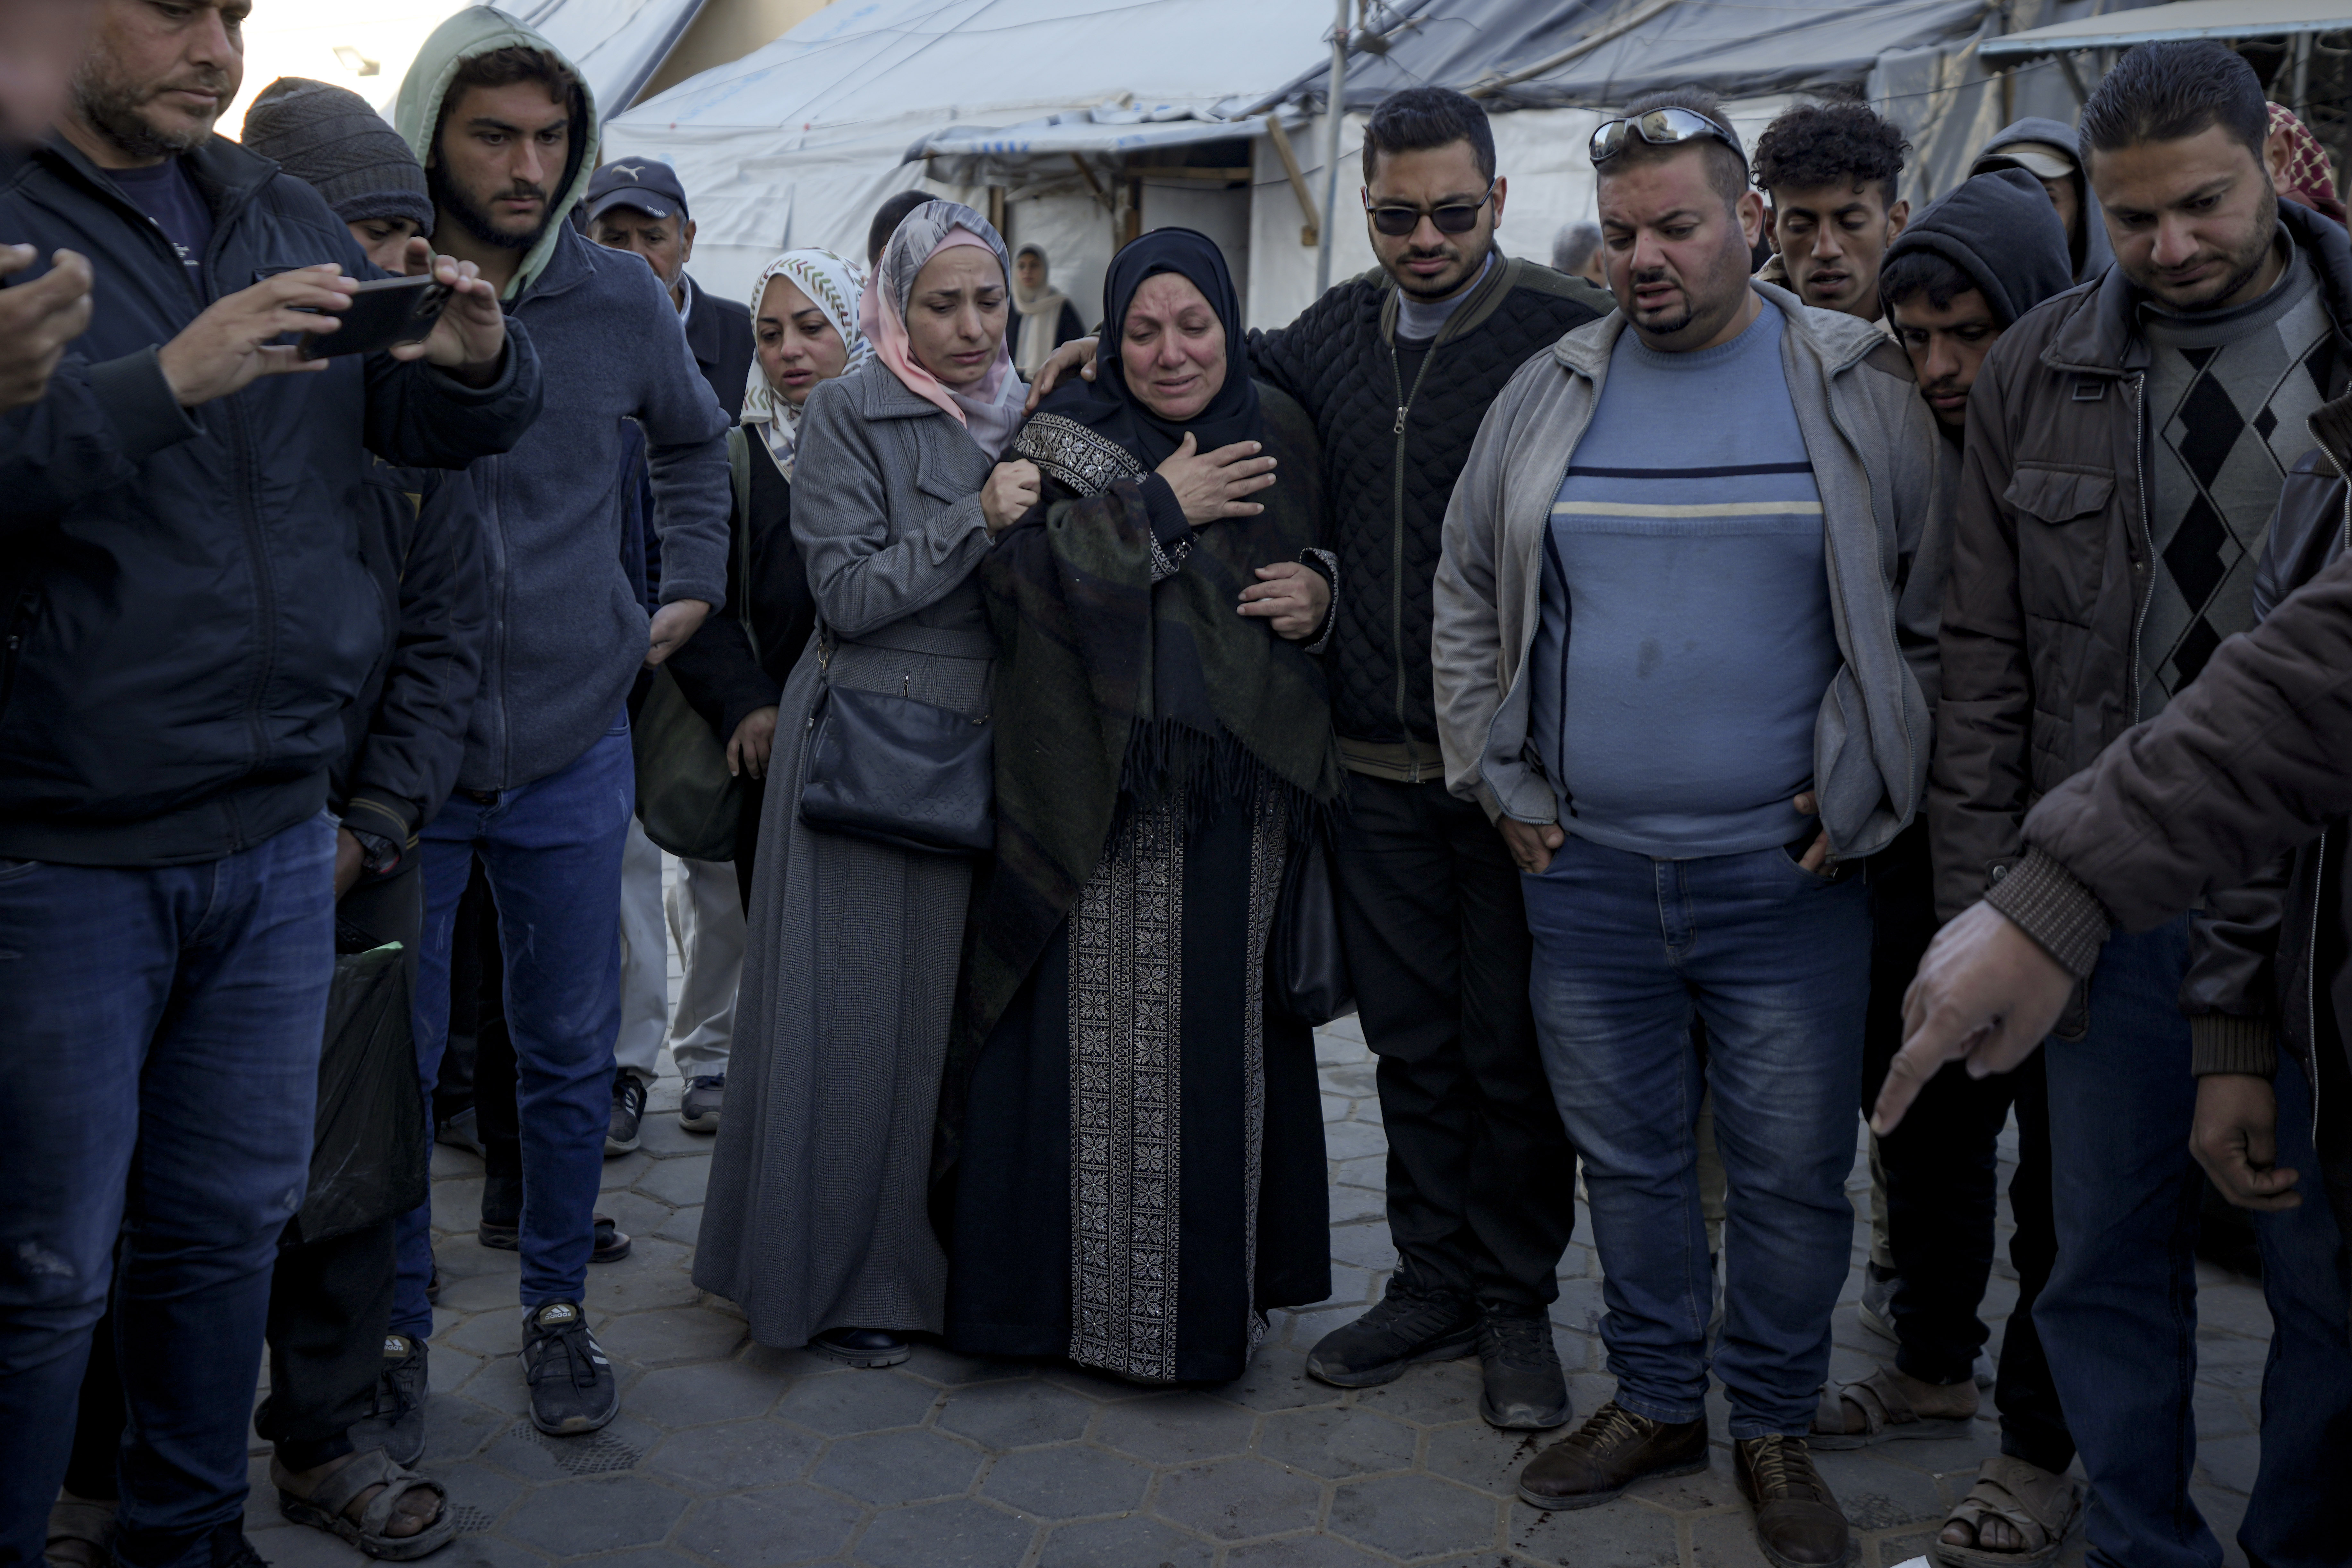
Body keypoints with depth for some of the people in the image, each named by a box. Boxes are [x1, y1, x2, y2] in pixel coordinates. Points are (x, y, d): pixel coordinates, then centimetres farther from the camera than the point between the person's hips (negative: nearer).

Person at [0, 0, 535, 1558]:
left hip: (277, 836, 5)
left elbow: (434, 428, 14)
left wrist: (478, 361, -7)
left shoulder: (286, 219, 9)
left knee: (231, 1225, 16)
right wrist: (167, 381, -29)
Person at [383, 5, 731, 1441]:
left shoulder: (624, 302, 1)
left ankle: (559, 1307, 29)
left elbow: (695, 436, 21)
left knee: (574, 1052, 11)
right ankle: (396, 1324, 27)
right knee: (392, 1060, 7)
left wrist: (692, 582, 17)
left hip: (575, 747, 2)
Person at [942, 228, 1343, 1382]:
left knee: (1225, 1044, 7)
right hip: (1106, 803, -3)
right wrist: (1161, 507, -13)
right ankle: (1091, 1293, 13)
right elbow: (1018, 573, -14)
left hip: (1244, 798, 3)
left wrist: (1321, 595, -2)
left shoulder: (1278, 434, 12)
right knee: (1103, 1045, -1)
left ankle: (1217, 1293, 23)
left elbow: (1325, 563, 21)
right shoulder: (1065, 439, 2)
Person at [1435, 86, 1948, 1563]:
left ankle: (1775, 1430, 28)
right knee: (1628, 1157, 14)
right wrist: (1501, 780, 8)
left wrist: (1868, 798, -2)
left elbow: (1934, 617, 3)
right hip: (1587, 872, 3)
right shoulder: (1547, 396, 6)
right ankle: (1657, 1401, 33)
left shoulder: (1861, 390, 0)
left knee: (1792, 1172, 7)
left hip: (1787, 878, -2)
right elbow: (1469, 598, 14)